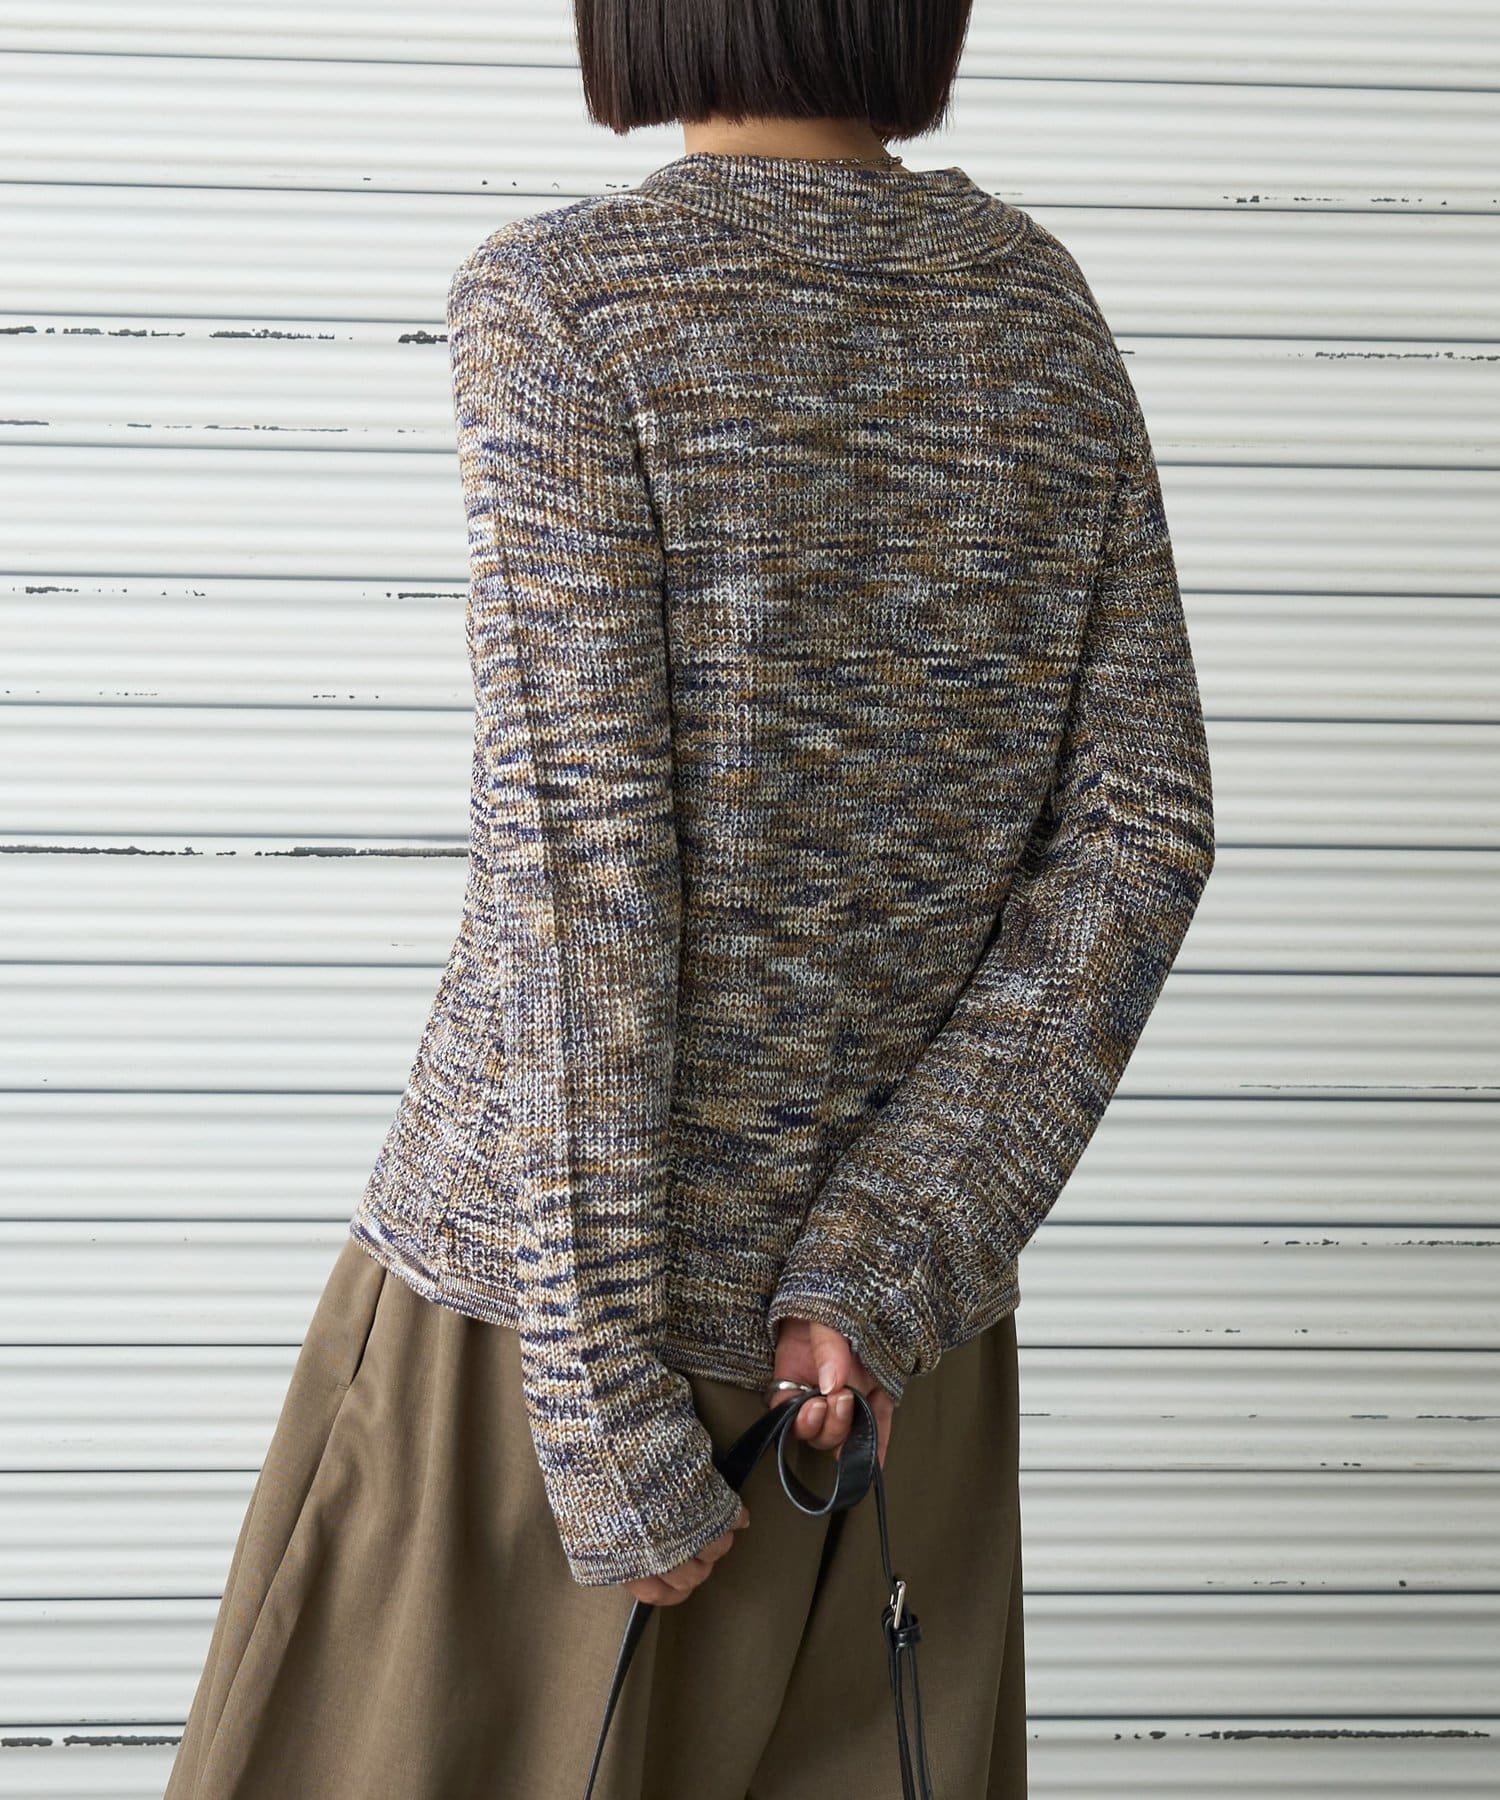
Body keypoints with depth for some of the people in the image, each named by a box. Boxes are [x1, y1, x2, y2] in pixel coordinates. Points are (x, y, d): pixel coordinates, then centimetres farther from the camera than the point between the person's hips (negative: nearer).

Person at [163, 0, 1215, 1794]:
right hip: (892, 1323, 5)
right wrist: (884, 1266, -9)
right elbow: (1139, 832, -5)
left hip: (565, 1270, -5)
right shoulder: (1044, 311, 2)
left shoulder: (564, 303, -15)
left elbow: (581, 877, -20)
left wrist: (601, 1406, -16)